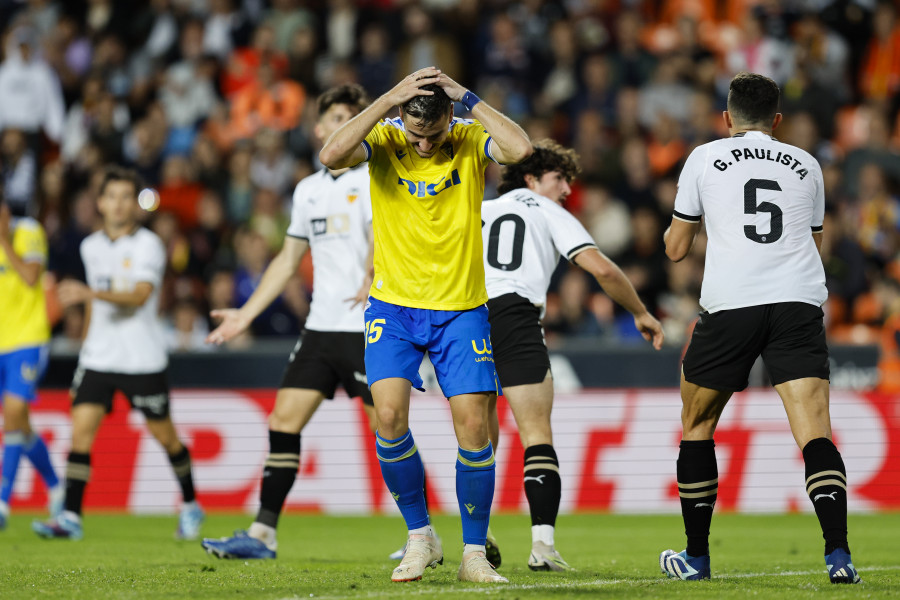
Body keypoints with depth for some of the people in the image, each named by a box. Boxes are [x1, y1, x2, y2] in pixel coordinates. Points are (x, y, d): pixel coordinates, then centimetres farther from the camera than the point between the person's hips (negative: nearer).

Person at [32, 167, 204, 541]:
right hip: (98, 356, 4)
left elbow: (138, 296, -23)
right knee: (81, 429, -9)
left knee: (164, 435, 6)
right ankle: (71, 517, -12)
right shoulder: (91, 247, 10)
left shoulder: (148, 245, -9)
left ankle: (190, 507, 27)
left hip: (143, 359, -4)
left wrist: (89, 293, -35)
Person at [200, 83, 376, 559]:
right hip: (321, 325, 6)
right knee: (283, 421, 0)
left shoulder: (374, 180, -3)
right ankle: (263, 534, 3)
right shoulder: (308, 189, 16)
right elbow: (289, 259, 25)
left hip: (368, 329, -6)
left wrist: (370, 280, -39)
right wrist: (246, 314, 22)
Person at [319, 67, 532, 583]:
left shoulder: (471, 140, -7)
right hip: (394, 307, 0)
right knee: (389, 415, -16)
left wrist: (469, 98, -22)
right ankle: (420, 537, 4)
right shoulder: (384, 140, -6)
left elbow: (521, 149, -28)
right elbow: (331, 156, -27)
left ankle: (475, 552, 9)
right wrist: (388, 100, -28)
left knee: (473, 425, -7)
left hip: (462, 308, 0)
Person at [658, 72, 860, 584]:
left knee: (697, 427, 16)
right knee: (815, 433, -5)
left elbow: (676, 248, 15)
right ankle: (838, 552, -22)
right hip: (800, 302, 1)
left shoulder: (705, 159, 10)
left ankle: (696, 556, 20)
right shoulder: (806, 165, 17)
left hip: (731, 304, -1)